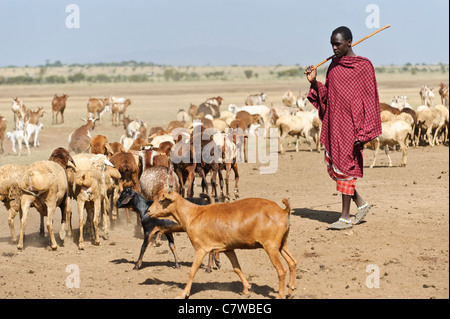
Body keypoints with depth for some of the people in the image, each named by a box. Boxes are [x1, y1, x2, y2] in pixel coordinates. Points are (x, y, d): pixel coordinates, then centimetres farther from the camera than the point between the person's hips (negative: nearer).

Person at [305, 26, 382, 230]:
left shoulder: (364, 66, -9)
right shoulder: (334, 64, 11)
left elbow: (370, 100, -10)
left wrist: (363, 132, -15)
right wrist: (314, 82, -3)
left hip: (351, 124, -7)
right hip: (333, 123, 7)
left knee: (345, 166, -5)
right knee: (332, 166, 9)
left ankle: (346, 217, 3)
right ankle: (361, 204, 24)